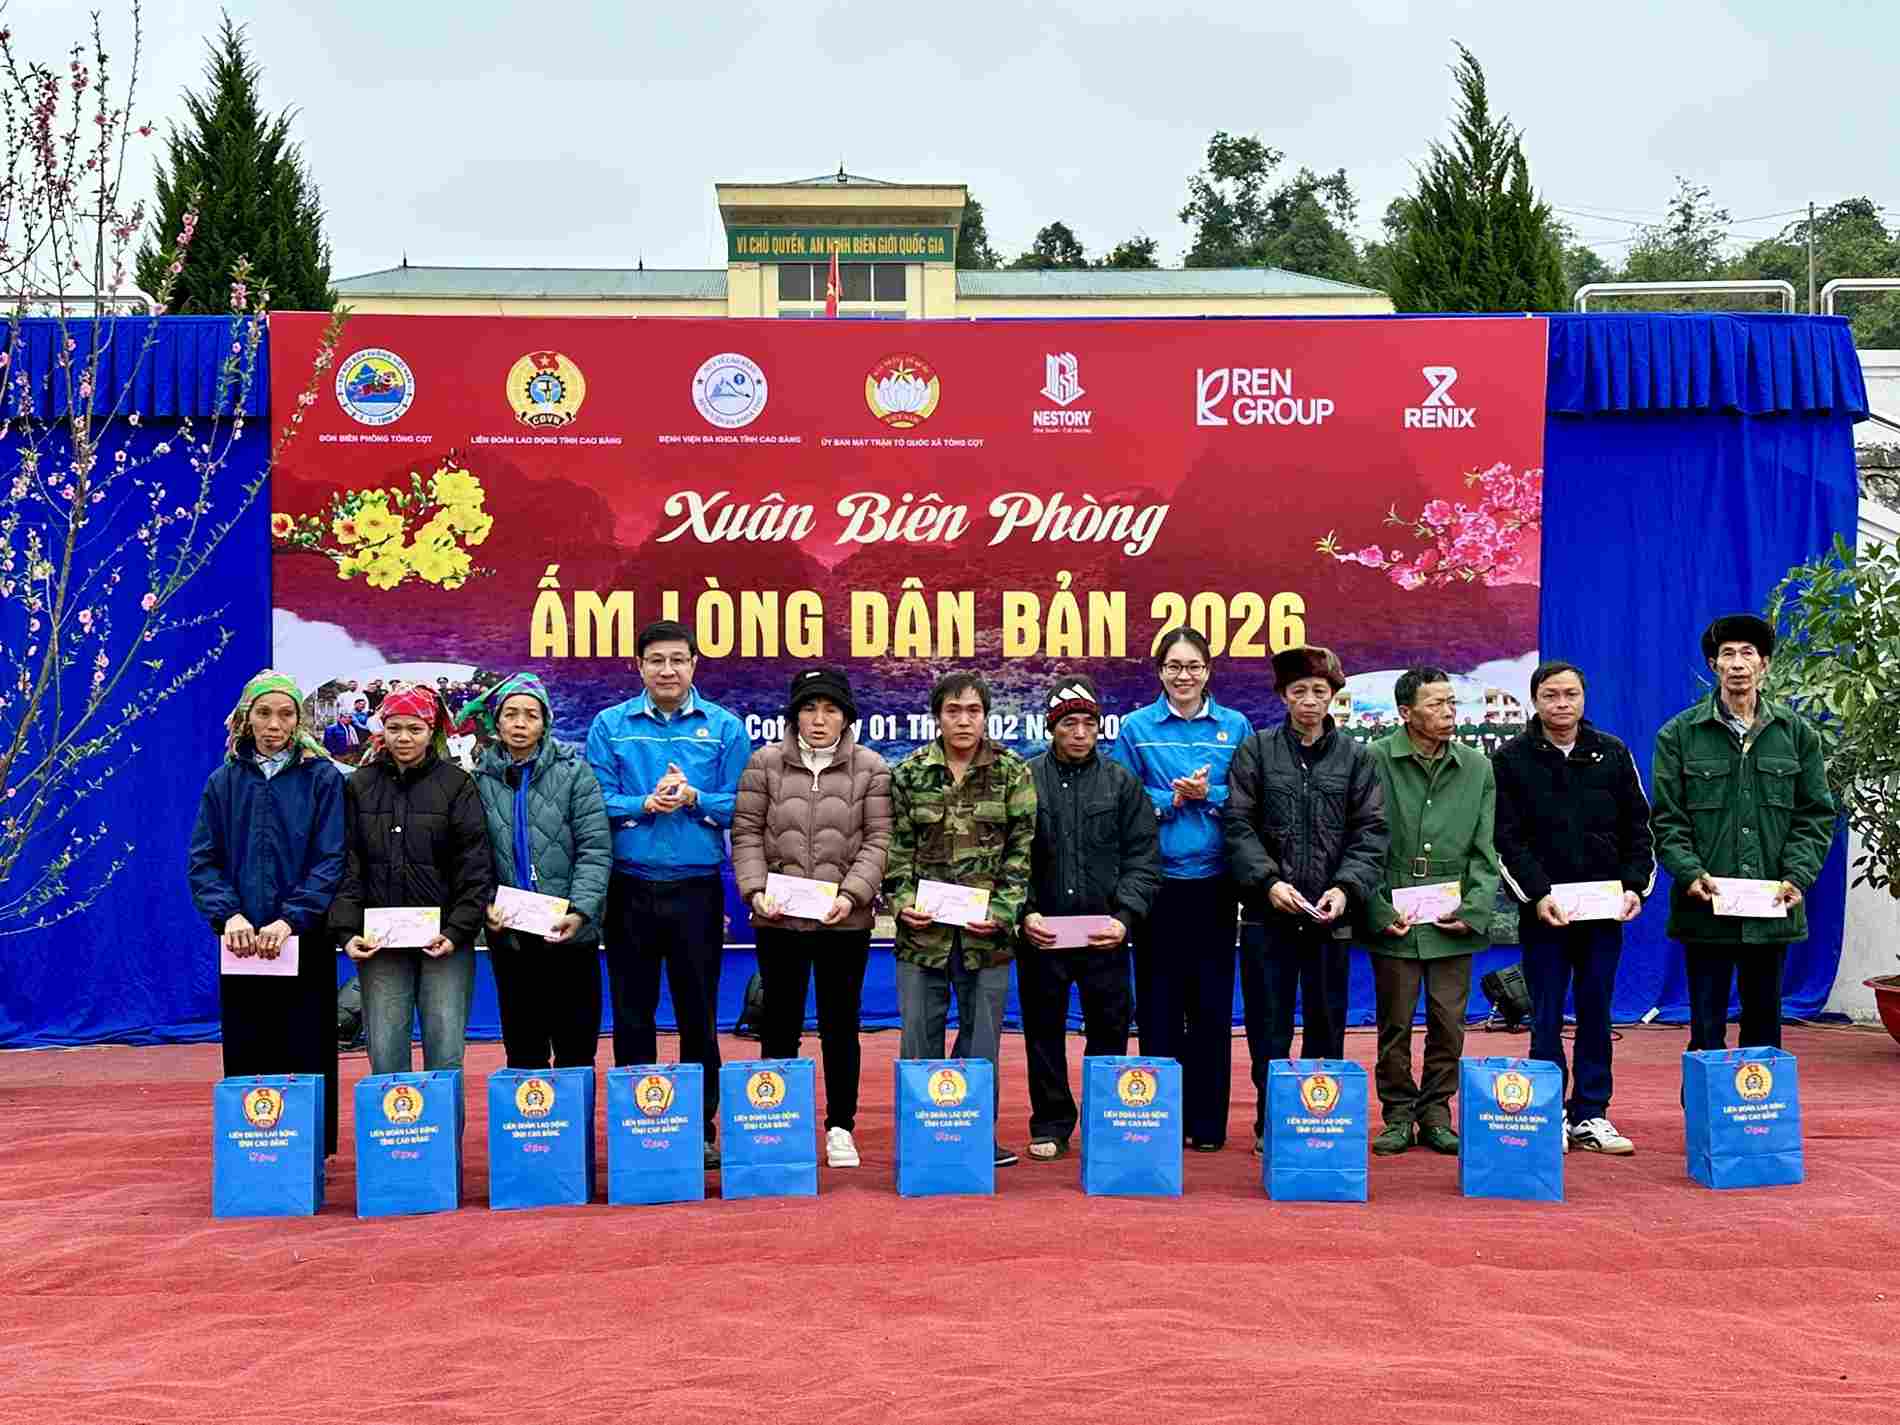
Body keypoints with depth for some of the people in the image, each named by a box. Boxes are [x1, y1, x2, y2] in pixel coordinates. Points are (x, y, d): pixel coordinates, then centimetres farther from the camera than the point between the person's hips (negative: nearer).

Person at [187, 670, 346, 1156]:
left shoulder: (322, 778, 0)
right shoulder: (225, 781, 8)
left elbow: (330, 860, -6)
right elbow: (203, 860, 5)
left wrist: (291, 919, -17)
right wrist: (228, 915, -12)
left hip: (304, 941, -2)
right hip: (241, 943, 2)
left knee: (307, 1054, 0)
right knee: (247, 1056, 5)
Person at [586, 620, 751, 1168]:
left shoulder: (724, 727, 3)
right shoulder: (609, 726, 5)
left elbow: (739, 807, 0)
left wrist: (694, 799, -15)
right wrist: (646, 804, -15)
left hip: (697, 889, 0)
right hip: (629, 889, 1)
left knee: (698, 1012, 6)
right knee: (631, 1013, 7)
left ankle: (702, 1126, 16)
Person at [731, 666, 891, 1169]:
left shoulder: (870, 767, 2)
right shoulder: (765, 763, 4)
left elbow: (877, 839, -2)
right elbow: (747, 832, 2)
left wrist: (851, 894, -14)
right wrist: (755, 890, -11)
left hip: (845, 920, 0)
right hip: (779, 920, 1)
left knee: (841, 1025, 9)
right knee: (780, 1024, 9)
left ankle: (841, 1127, 19)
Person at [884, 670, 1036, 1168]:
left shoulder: (1013, 773, 2)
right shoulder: (908, 773, 5)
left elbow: (1022, 849, 0)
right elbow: (896, 847, 6)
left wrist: (1002, 910, -11)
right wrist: (901, 901, -8)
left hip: (986, 931, -1)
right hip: (922, 929, 1)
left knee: (982, 1037, 7)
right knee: (920, 1035, 5)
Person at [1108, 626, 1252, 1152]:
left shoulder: (1236, 727, 5)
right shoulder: (1136, 728, 2)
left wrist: (1210, 795, -12)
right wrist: (1172, 799, -12)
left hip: (1214, 881, 1)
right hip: (1157, 881, -1)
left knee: (1212, 1002, 5)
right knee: (1159, 1001, 3)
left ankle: (1208, 1121, 13)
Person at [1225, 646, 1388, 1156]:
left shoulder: (1355, 757, 7)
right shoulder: (1256, 750, 4)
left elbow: (1371, 831, 2)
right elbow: (1238, 824, -1)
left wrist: (1346, 887, -12)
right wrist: (1268, 881, -13)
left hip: (1331, 915, 1)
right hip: (1268, 911, -1)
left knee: (1327, 1026, 7)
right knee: (1269, 1028, 4)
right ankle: (1269, 1123, 12)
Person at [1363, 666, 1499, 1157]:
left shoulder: (1476, 767, 7)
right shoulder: (1375, 761, -3)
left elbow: (1484, 851, 8)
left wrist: (1473, 910, -4)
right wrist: (1380, 910, -9)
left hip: (1453, 923, 2)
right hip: (1393, 921, -2)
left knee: (1448, 1023, 5)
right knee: (1394, 1023, 5)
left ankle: (1436, 1112, 19)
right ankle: (1398, 1114, 18)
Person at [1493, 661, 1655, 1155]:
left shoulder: (1613, 754, 8)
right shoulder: (1512, 759, 0)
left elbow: (1638, 827, 10)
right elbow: (1506, 837, -5)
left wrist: (1636, 886, -4)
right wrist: (1537, 894, -15)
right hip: (1543, 910, -2)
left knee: (1596, 1015, 6)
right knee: (1547, 1018, 2)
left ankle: (1591, 1115, 14)